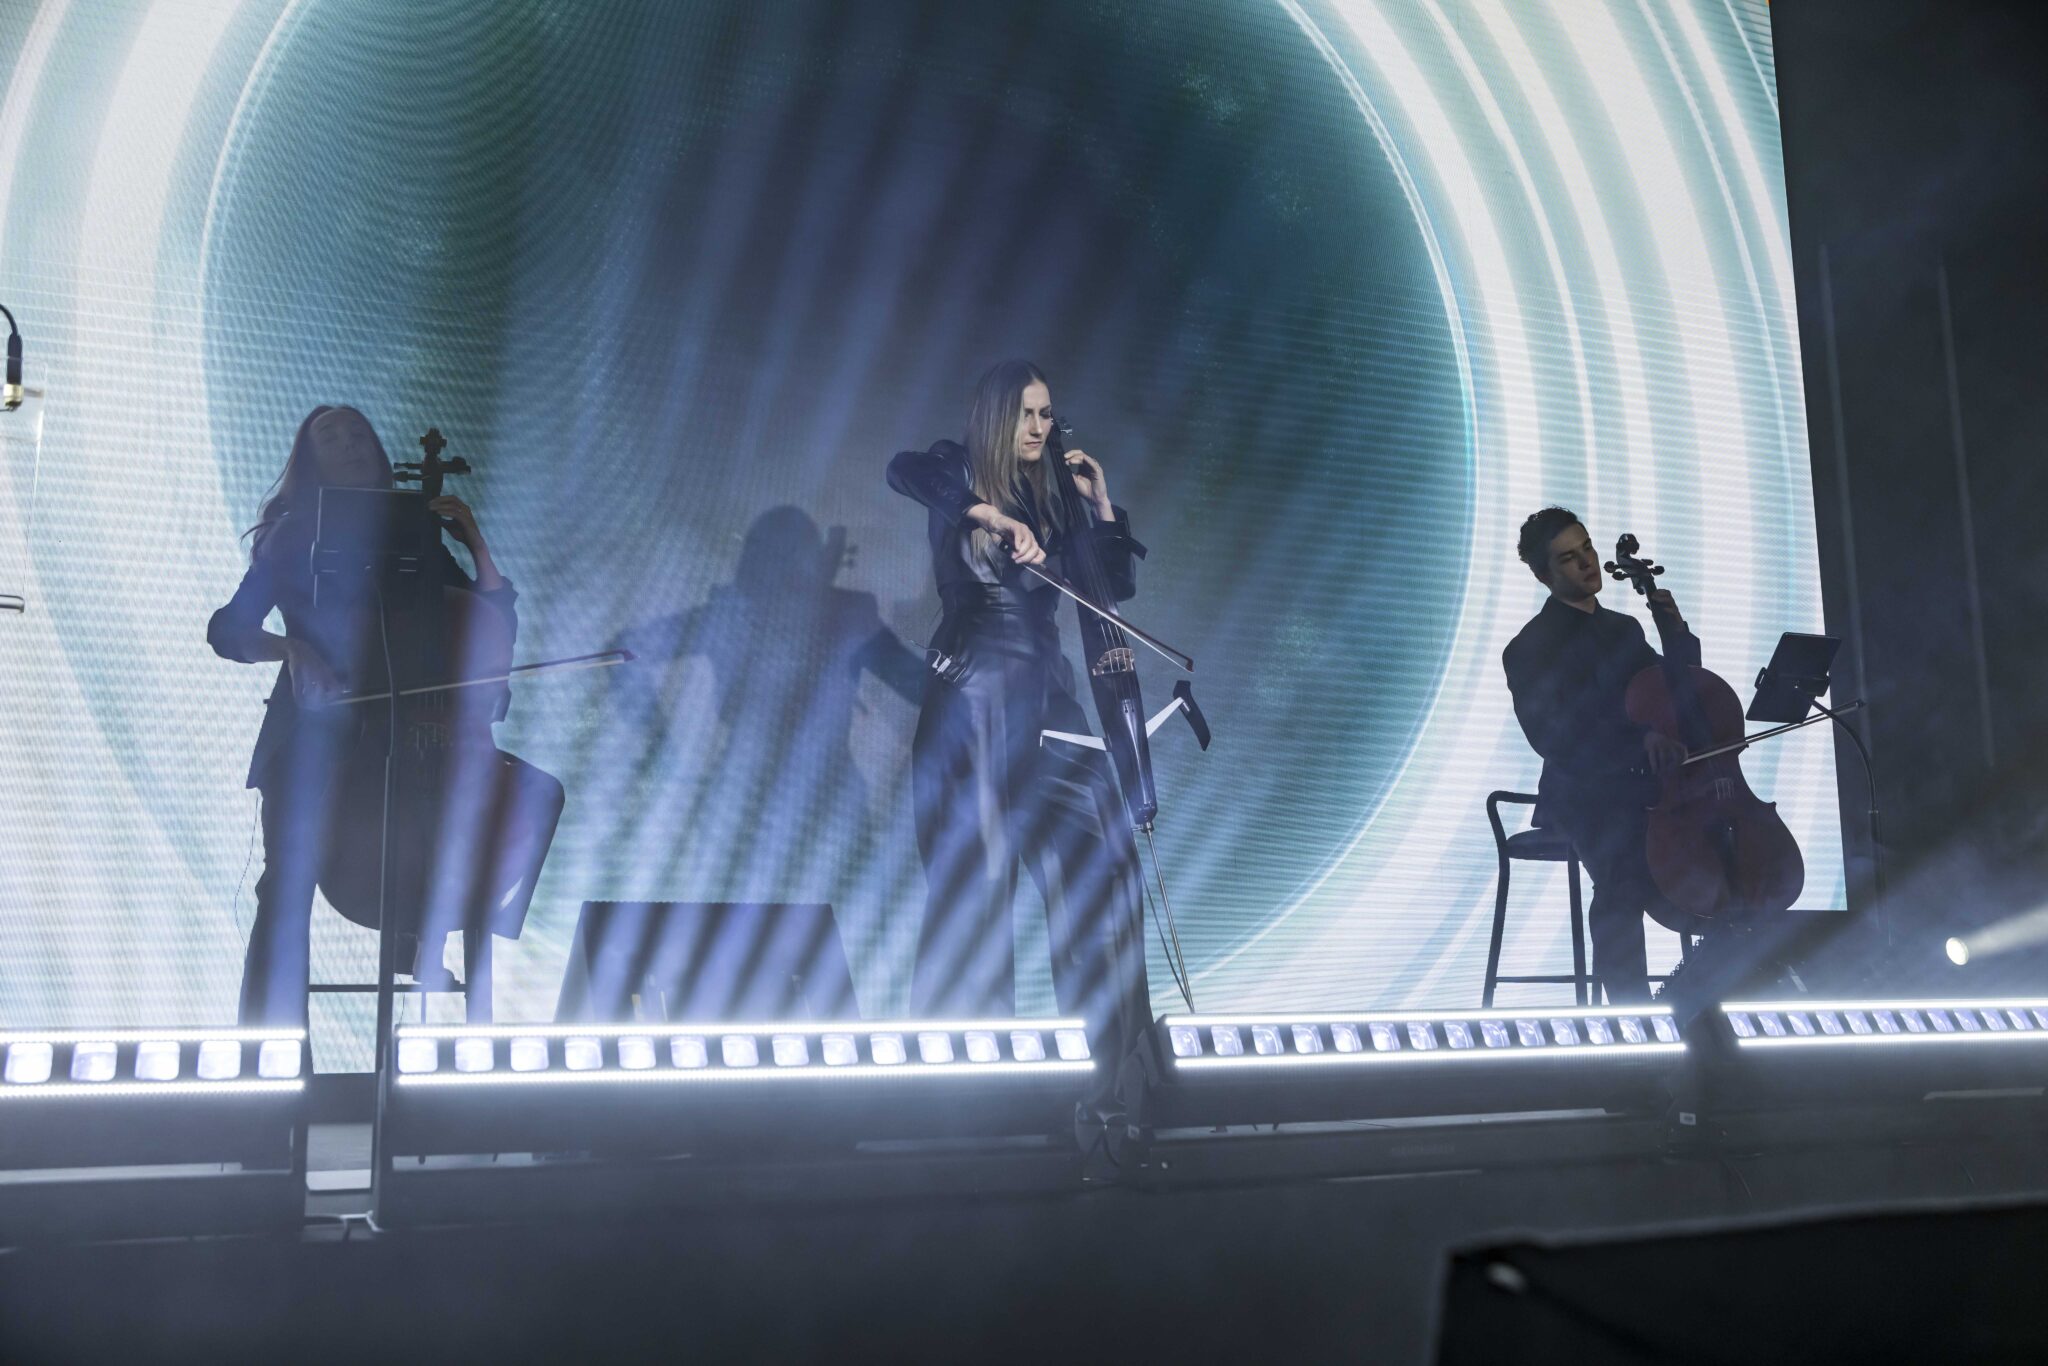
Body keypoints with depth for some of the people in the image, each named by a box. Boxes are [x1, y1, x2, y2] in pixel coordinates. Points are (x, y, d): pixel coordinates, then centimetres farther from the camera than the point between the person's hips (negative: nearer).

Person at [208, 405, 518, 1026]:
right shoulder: (295, 537, 13)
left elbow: (497, 625, 15)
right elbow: (228, 630, 4)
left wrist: (476, 544, 4)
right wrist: (290, 648, -16)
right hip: (314, 734, -2)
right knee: (290, 883, -20)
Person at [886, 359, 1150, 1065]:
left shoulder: (1050, 498, 20)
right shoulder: (959, 473, 4)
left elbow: (1118, 582, 20)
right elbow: (903, 470, -20)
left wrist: (1099, 499, 13)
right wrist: (994, 516, -30)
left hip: (1046, 694, 6)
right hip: (973, 690, -6)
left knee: (1097, 861, 0)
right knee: (977, 872, -7)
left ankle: (1112, 1043, 7)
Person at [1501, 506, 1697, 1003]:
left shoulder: (1625, 629, 21)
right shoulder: (1530, 649, 0)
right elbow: (1550, 735, -14)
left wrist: (1678, 634, 4)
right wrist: (1638, 738, -26)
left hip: (1648, 787, 6)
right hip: (1586, 795, -6)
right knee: (1625, 876, -33)